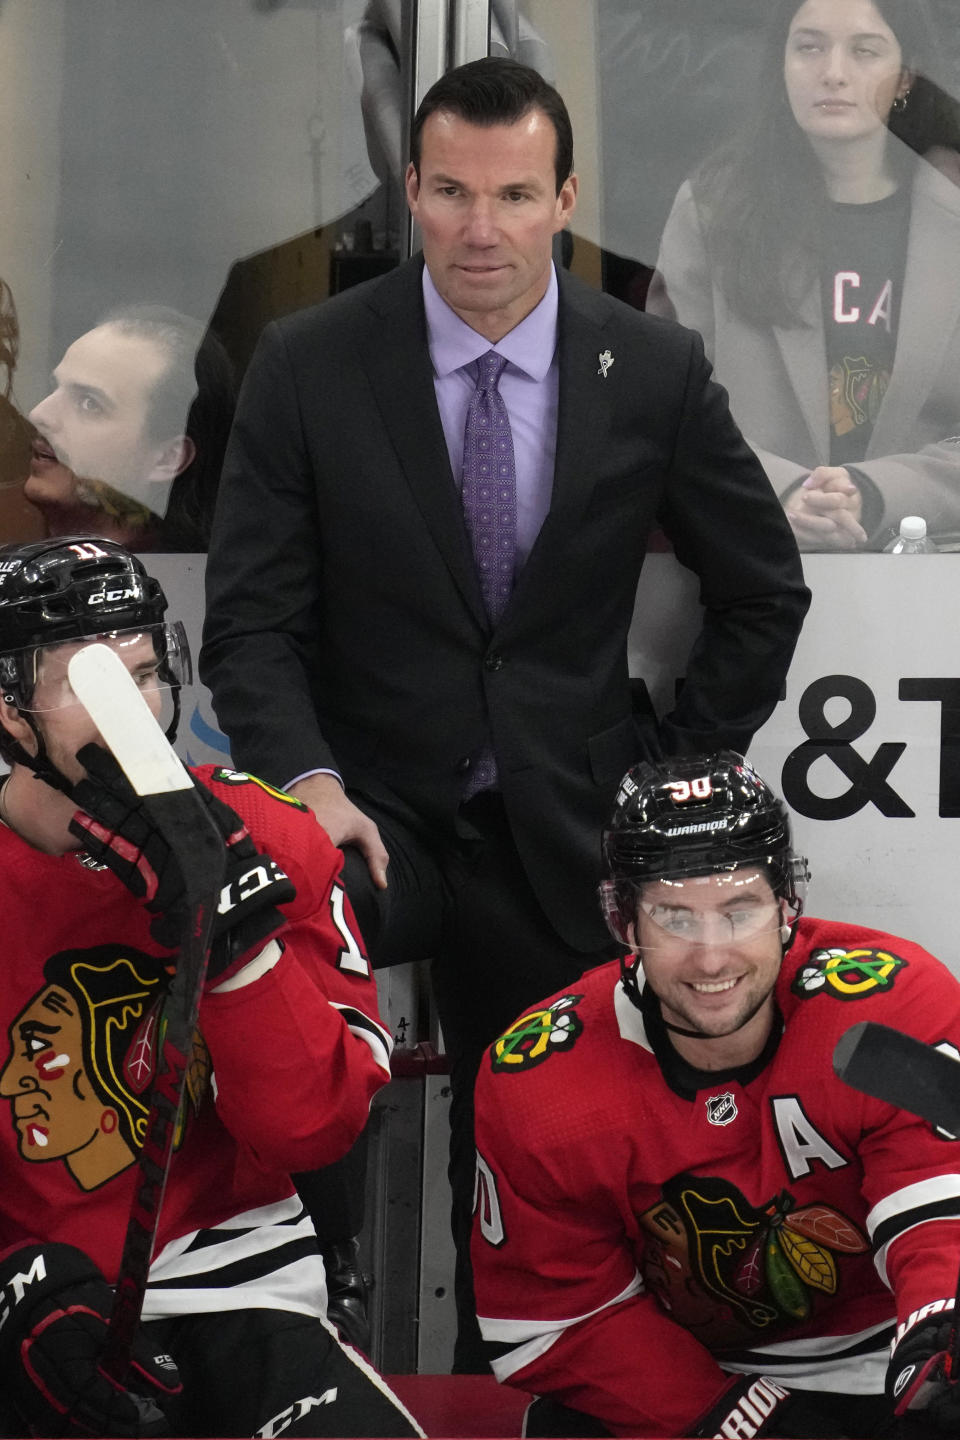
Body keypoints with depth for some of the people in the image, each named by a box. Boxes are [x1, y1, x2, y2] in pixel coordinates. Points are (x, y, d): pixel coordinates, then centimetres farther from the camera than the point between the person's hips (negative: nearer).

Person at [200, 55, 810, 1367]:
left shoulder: (657, 373, -3)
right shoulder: (307, 365, -6)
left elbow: (764, 592, 9)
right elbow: (252, 617, -5)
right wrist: (311, 782, -21)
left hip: (561, 829, 2)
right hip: (378, 812, -1)